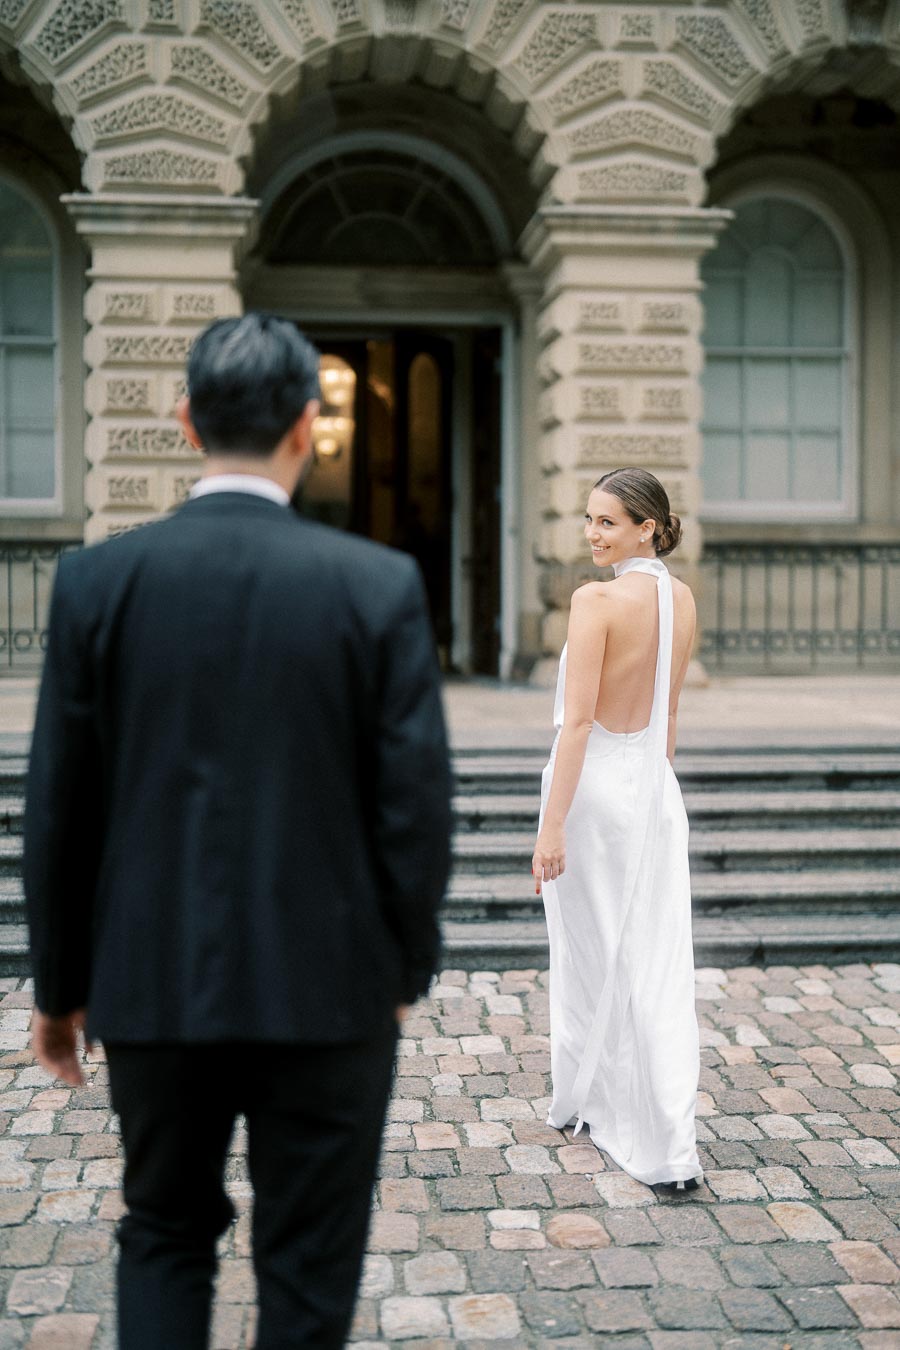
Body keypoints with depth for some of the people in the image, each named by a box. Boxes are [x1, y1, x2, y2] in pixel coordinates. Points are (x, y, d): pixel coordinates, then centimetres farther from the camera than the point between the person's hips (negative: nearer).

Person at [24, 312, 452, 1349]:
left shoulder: (98, 578, -6)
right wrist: (406, 965, 7)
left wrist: (59, 984, 10)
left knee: (164, 1232, 23)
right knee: (308, 1264, 15)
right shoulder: (380, 584, -10)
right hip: (328, 986, -1)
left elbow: (58, 809, -2)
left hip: (154, 983, 2)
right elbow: (416, 805, -9)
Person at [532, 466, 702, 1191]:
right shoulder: (683, 598, 7)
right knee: (659, 967, 6)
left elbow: (577, 721, -20)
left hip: (592, 783, -6)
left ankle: (581, 1101, 30)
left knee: (589, 957, 10)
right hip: (655, 787, 6)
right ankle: (669, 1145, 8)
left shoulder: (596, 599, -16)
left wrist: (552, 825, -18)